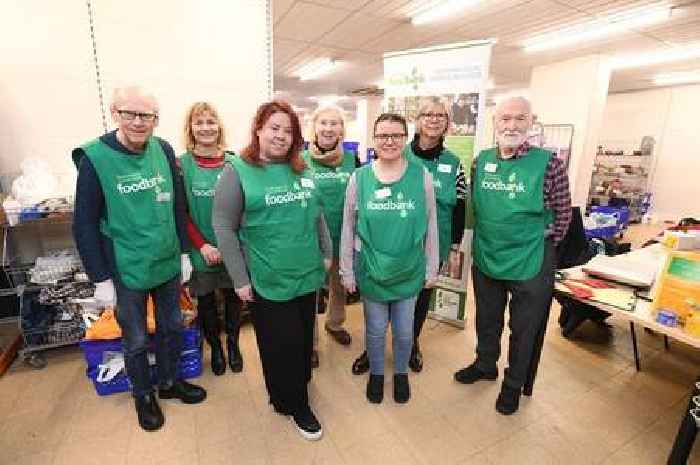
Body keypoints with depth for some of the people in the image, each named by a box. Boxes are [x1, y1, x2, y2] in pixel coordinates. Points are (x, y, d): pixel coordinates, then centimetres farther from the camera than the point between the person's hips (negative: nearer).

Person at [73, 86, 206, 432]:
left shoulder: (164, 150, -2)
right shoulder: (94, 157, -13)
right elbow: (84, 225, -10)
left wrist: (183, 251, 6)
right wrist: (100, 278, -9)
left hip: (168, 264, 4)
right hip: (126, 271, -3)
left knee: (172, 327, 19)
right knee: (136, 340, 15)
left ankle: (170, 382, 43)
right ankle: (143, 395, 40)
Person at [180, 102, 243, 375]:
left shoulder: (232, 163, 0)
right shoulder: (182, 164, -6)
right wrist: (202, 245, -14)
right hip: (200, 250, -1)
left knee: (233, 296, 13)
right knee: (206, 299, 14)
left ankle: (233, 344, 38)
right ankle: (215, 348, 38)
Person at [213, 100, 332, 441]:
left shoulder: (302, 170, 7)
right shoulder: (237, 172, -8)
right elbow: (223, 227, -10)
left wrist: (326, 253, 13)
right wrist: (240, 279, -11)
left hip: (307, 276, 5)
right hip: (268, 281, -5)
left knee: (304, 340, 19)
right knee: (282, 345, 9)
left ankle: (296, 390, 46)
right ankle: (294, 404, 34)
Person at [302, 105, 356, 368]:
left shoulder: (351, 159, -1)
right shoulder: (302, 160, -8)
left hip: (343, 237, 3)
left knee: (340, 286, 22)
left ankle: (335, 324, 50)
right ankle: (310, 343, 32)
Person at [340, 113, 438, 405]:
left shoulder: (422, 176, -7)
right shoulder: (359, 178, -7)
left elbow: (431, 227, 0)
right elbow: (348, 229, -2)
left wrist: (432, 269, 3)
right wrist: (347, 271, 0)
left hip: (409, 271, 1)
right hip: (371, 271, 0)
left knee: (404, 331, 18)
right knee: (375, 329, 18)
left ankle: (401, 373, 47)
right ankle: (376, 373, 45)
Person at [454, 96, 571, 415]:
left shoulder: (548, 164, -13)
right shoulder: (481, 161, 0)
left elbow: (563, 215, -4)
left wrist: (538, 246, -2)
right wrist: (484, 241, 8)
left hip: (529, 266, -3)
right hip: (485, 260, 4)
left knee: (523, 330, 15)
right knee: (487, 320, 22)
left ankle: (514, 384, 39)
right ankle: (485, 365, 47)